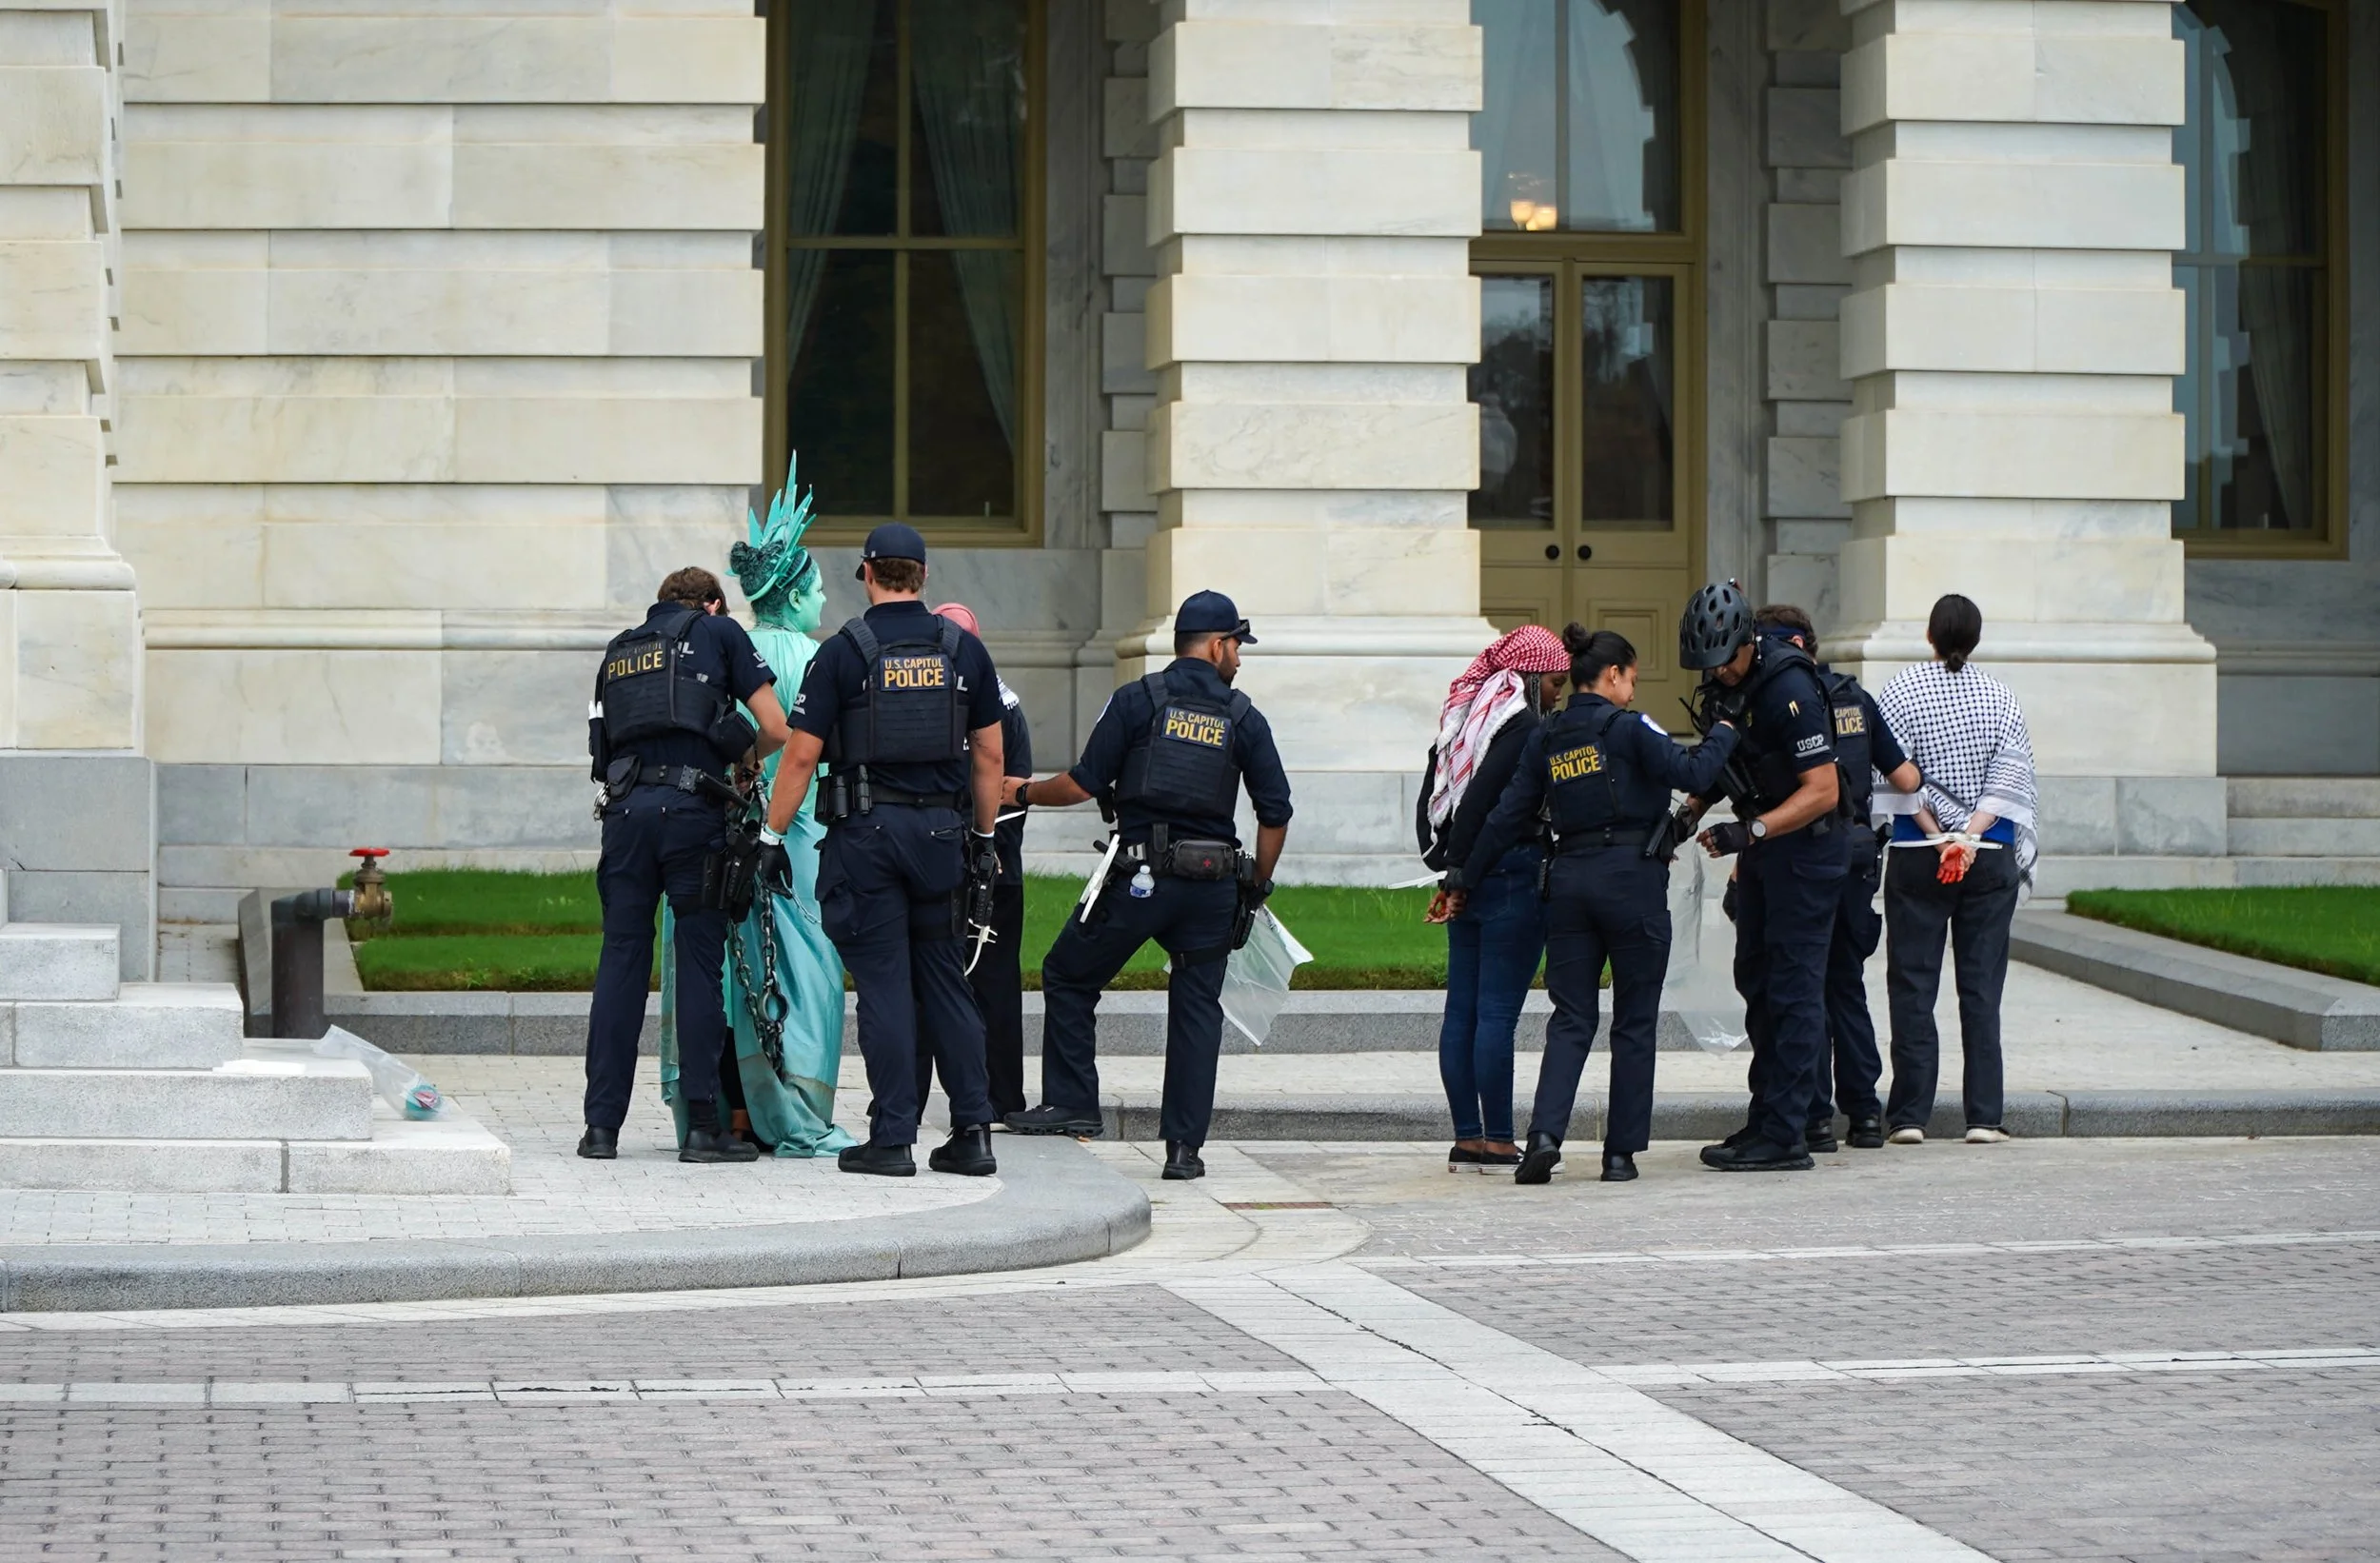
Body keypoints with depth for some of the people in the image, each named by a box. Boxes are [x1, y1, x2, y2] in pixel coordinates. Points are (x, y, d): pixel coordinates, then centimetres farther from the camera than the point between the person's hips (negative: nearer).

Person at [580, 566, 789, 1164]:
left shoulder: (618, 650, 25)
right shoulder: (719, 631, 12)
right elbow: (775, 729, 7)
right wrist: (736, 753, 25)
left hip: (625, 806, 4)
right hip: (693, 808, -4)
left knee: (621, 961, 6)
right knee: (700, 963, 0)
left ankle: (602, 1125, 4)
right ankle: (703, 1125, -1)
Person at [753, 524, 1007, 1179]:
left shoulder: (842, 652, -5)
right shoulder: (964, 650, 6)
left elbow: (800, 755, -6)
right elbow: (989, 755, 9)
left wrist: (773, 836, 0)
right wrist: (984, 839, 18)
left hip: (865, 830, -3)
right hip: (940, 827, 3)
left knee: (884, 982, -1)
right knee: (943, 977, 11)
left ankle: (893, 1139, -1)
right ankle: (973, 1132, 8)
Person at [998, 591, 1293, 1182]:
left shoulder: (1138, 700, 0)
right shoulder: (1244, 719, 6)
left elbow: (1084, 784, -4)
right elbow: (1275, 814, 4)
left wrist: (1024, 793, 14)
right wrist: (1256, 888, 16)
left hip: (1140, 877, -2)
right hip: (1213, 885, 2)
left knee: (1069, 980, 14)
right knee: (1196, 1009, 7)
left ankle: (1071, 1103, 9)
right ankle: (1184, 1146, 3)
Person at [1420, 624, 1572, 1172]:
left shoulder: (1462, 717, 14)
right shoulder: (1521, 727, -12)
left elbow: (1431, 798, 16)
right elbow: (1481, 800, -19)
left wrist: (1446, 864, 15)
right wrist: (1458, 866, -10)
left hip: (1468, 876, 9)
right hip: (1512, 875, -9)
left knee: (1462, 1009, 8)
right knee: (1498, 1012, -7)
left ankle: (1467, 1139, 11)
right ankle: (1498, 1141, -5)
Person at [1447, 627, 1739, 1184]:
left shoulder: (1544, 740, 10)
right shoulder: (1629, 729, -6)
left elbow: (1507, 817, 10)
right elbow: (1690, 773, -14)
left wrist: (1466, 881, 17)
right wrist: (1723, 735, 5)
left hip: (1568, 880, 5)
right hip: (1632, 877, -5)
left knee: (1570, 1019, 7)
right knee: (1634, 1023, 5)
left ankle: (1545, 1134, -13)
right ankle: (1621, 1152, 6)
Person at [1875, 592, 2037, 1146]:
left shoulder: (1900, 691, -4)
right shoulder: (2001, 698, 3)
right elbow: (2009, 783, -4)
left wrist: (1939, 837, -8)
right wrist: (1969, 837, -10)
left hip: (1917, 853, -2)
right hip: (1992, 857, 2)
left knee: (1912, 986, 2)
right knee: (1983, 987, 4)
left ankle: (1910, 1115, -2)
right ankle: (1984, 1116, 1)